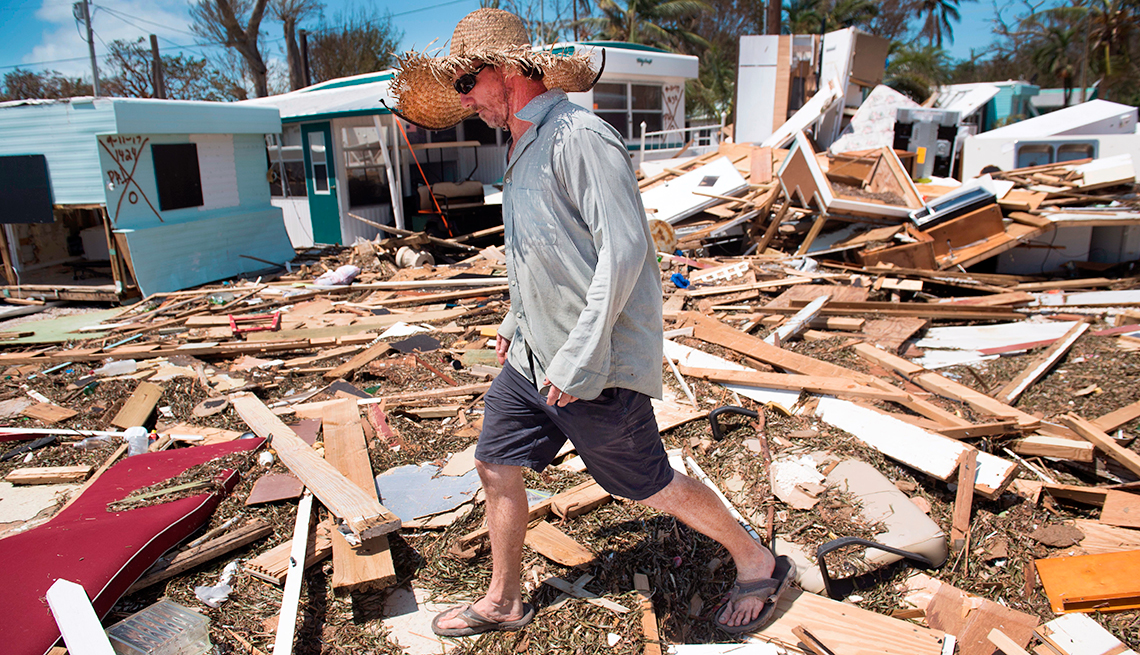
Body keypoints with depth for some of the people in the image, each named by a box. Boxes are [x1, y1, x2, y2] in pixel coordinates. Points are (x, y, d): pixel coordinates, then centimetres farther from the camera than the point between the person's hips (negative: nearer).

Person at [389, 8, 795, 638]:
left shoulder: (579, 137, -18)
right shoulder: (523, 145, 13)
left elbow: (624, 250, -25)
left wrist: (577, 360, -25)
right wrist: (516, 323, 25)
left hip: (595, 363, -9)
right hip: (534, 356, 9)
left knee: (650, 485, 5)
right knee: (496, 466, 12)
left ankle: (759, 565, 30)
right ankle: (502, 602, 33)